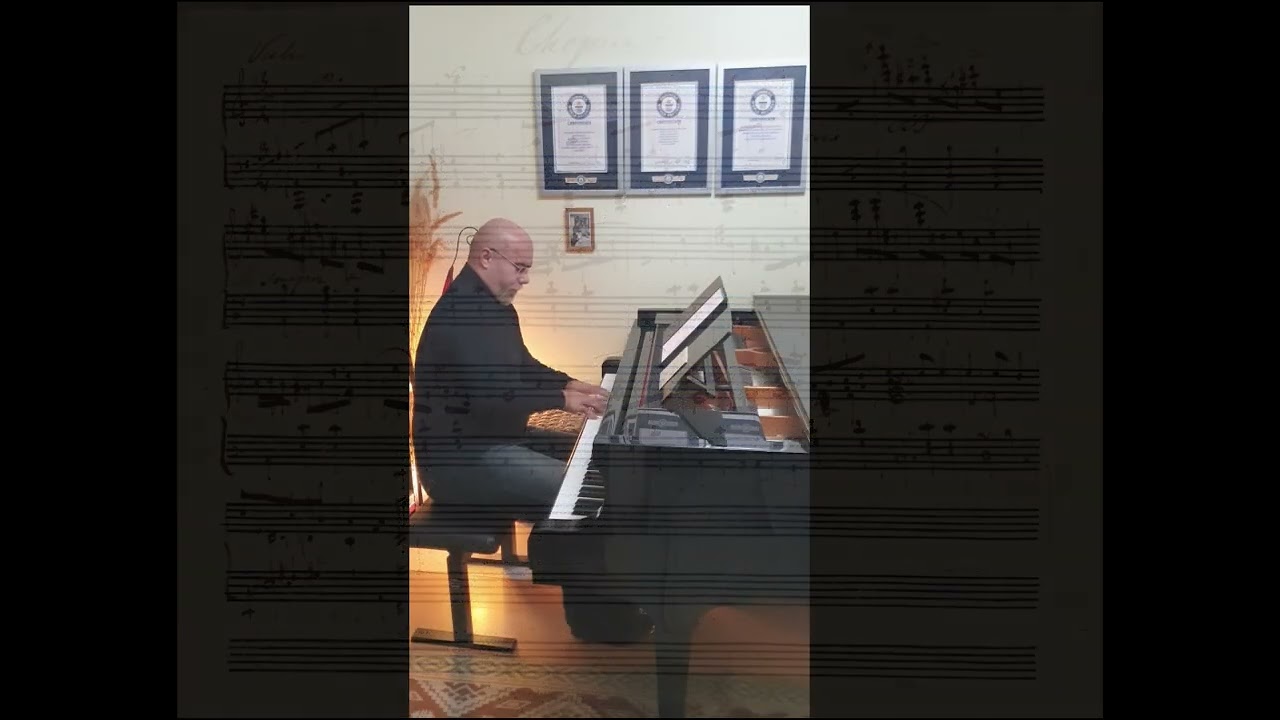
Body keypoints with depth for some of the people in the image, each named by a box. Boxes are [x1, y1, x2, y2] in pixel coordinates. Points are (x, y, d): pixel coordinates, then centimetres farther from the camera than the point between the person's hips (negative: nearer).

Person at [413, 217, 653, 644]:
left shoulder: (493, 305, 12)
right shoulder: (462, 312, -23)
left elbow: (521, 367, 24)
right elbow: (490, 396, -32)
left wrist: (568, 384, 7)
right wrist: (560, 400, -23)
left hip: (493, 441, 11)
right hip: (463, 458, -11)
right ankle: (591, 613, -6)